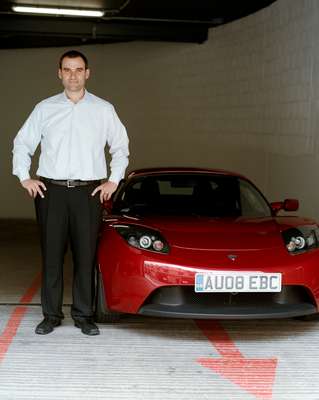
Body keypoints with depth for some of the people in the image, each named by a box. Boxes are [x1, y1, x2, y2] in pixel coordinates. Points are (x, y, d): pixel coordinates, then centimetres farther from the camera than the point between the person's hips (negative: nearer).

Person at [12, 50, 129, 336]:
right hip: (50, 191, 1)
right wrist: (24, 177, 5)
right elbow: (22, 143, 15)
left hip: (89, 192, 0)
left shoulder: (103, 110, 9)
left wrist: (114, 180, 6)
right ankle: (51, 315, 9)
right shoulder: (45, 108, 9)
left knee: (86, 256, -1)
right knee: (51, 255, 1)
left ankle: (84, 315, 8)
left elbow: (121, 147, 16)